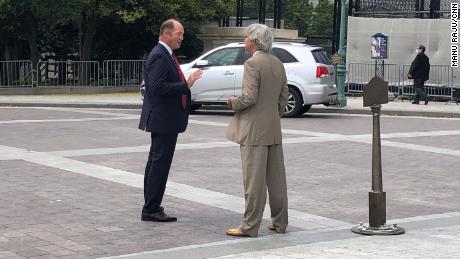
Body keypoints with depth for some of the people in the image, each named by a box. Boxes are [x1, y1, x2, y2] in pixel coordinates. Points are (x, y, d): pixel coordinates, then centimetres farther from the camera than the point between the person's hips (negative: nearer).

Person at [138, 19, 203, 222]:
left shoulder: (166, 55, 15)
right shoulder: (159, 56, -17)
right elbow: (157, 87, -26)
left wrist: (186, 83, 11)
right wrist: (186, 85, -24)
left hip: (165, 119, 11)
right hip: (163, 119, -11)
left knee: (156, 162, 14)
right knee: (160, 163, -7)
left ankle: (151, 207, 22)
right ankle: (151, 209, -3)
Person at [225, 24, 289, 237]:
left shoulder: (252, 64, -14)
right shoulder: (278, 64, 11)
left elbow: (249, 97, -20)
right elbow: (284, 97, 14)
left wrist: (234, 103, -2)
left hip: (254, 130, -8)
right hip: (274, 130, 8)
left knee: (254, 179, -5)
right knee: (276, 178, 12)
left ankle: (249, 226, -1)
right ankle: (280, 222, 19)